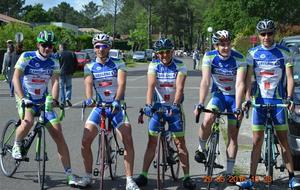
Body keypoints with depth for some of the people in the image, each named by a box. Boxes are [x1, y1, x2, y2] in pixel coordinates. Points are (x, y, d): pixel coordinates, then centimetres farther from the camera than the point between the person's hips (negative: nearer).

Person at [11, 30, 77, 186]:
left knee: (58, 133, -7)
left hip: (43, 101, 3)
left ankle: (69, 173, -2)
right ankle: (16, 145, -1)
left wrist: (54, 99, -29)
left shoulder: (53, 63, 1)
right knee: (28, 122, -35)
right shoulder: (26, 57, -9)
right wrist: (22, 98, -31)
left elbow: (55, 81, -10)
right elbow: (16, 78, -17)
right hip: (26, 100, -3)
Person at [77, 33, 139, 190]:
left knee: (128, 141, -15)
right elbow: (88, 84, -14)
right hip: (99, 106, 2)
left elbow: (121, 84, -16)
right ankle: (88, 176, 10)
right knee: (85, 142, -7)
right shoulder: (89, 67, 4)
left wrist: (117, 101, -35)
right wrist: (89, 99, -36)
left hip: (116, 106, -2)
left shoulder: (118, 64, -2)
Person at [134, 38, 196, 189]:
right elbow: (151, 85, -18)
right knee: (152, 141, 2)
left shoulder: (180, 66, -9)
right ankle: (144, 175, 7)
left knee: (180, 142, -1)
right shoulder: (154, 65, -5)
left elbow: (179, 87, -21)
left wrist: (175, 105, -36)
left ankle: (187, 177, 4)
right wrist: (148, 104, -32)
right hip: (158, 106, 1)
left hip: (174, 107, -1)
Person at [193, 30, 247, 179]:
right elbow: (205, 81, -23)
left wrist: (238, 108, -37)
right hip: (218, 94, 1)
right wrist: (200, 104, -33)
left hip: (234, 97, 0)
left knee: (233, 136, 1)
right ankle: (201, 149, -4)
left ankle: (229, 172, 10)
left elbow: (240, 84, -27)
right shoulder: (209, 57, -16)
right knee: (208, 119, -29)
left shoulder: (239, 59, -21)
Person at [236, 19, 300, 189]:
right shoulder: (253, 53, 4)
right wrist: (247, 98, -12)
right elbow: (249, 77, 0)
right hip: (259, 100, 2)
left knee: (283, 141, 2)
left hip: (278, 101, -1)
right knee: (257, 141, 3)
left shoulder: (284, 53, 0)